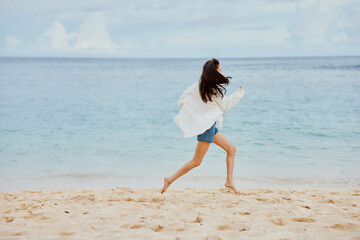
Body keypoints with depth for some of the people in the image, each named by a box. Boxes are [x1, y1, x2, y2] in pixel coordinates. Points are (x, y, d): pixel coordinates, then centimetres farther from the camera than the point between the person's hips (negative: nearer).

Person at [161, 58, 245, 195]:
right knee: (197, 161, -6)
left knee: (231, 149, 10)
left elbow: (182, 101, 5)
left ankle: (229, 181, 8)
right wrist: (240, 93, 8)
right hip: (206, 125, -9)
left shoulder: (198, 86, 5)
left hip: (210, 126, 9)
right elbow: (226, 106, 0)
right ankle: (170, 180, -2)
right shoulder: (214, 90, -15)